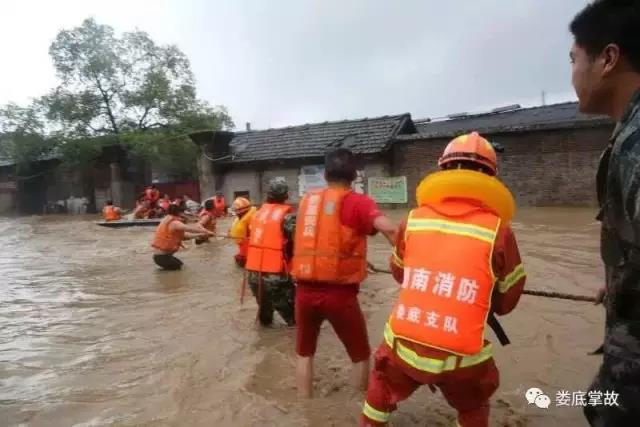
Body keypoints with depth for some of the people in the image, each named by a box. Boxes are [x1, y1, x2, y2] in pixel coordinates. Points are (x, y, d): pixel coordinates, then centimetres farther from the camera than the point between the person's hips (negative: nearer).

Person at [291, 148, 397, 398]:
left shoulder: (307, 200, 10)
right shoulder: (358, 202, -5)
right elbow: (388, 228, -22)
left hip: (305, 290, 4)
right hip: (339, 292, -4)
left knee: (305, 351, 25)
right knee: (360, 355, 19)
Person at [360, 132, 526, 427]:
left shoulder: (413, 220, -4)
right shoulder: (498, 231, -9)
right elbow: (507, 301, 4)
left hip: (403, 346, 1)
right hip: (460, 358, -1)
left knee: (382, 384, 33)